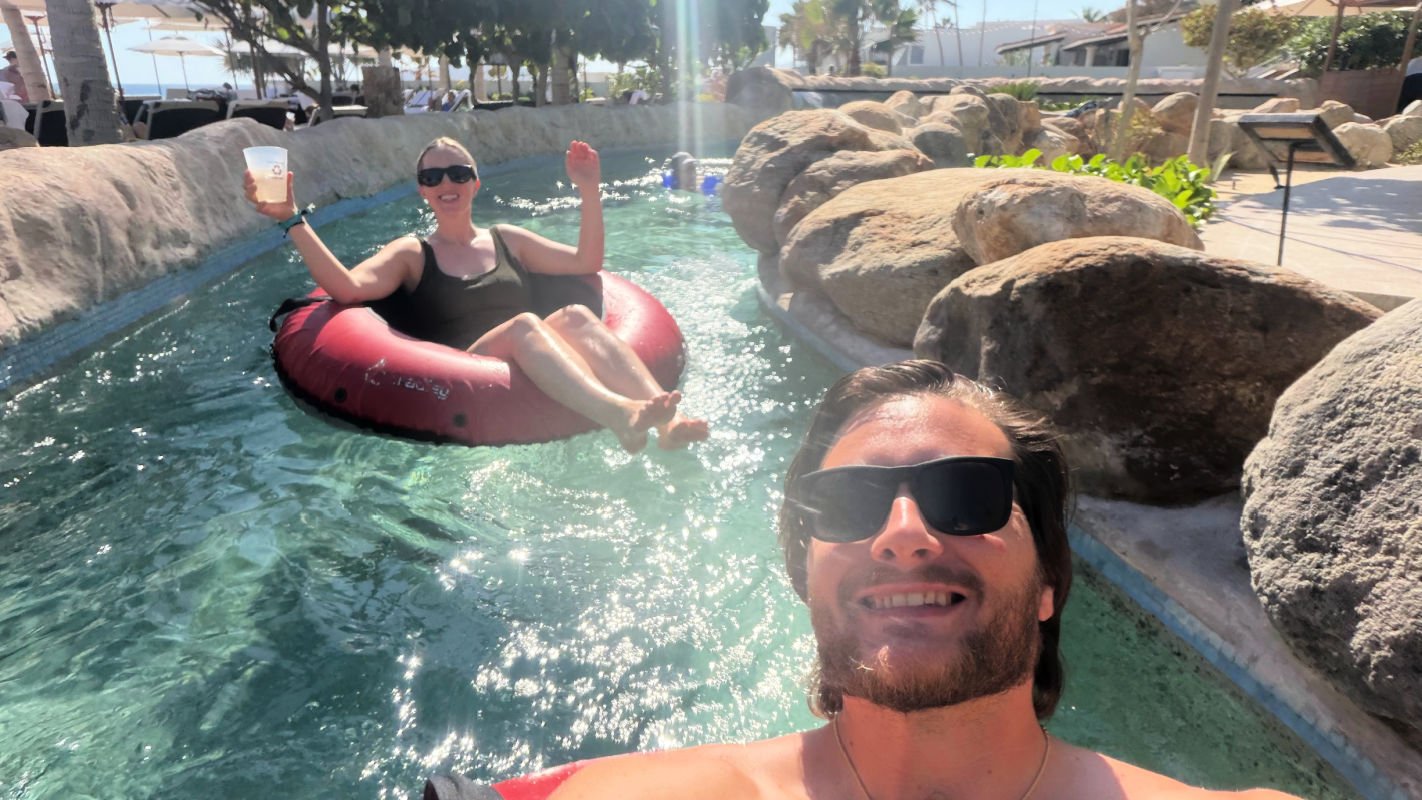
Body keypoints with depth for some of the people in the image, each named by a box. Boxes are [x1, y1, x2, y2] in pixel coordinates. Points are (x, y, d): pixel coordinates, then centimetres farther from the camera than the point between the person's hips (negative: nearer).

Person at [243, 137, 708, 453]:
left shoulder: (506, 240, 25)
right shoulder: (411, 254, 16)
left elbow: (586, 262, 18)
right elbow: (348, 288, -3)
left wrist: (590, 193, 9)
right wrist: (292, 220, -10)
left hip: (539, 376, 3)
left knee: (575, 317, -28)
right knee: (522, 325, -33)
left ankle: (668, 422, -48)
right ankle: (618, 416, -57)